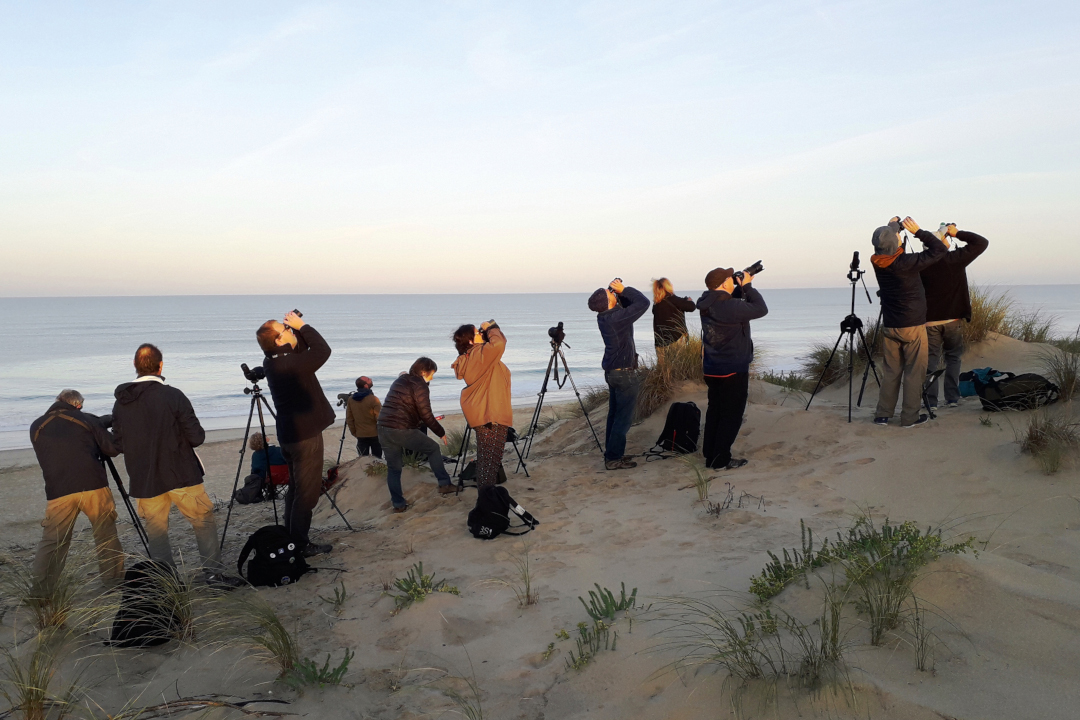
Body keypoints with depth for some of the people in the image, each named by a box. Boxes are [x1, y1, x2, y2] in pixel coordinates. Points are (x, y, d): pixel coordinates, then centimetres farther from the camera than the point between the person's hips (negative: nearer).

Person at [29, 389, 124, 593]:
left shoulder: (36, 427, 13)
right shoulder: (87, 420, 5)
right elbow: (113, 448, 5)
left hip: (57, 493, 2)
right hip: (94, 487, -2)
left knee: (51, 542, 10)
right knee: (106, 536, 10)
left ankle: (39, 592, 8)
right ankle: (114, 581, 14)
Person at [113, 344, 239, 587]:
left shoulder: (120, 403, 0)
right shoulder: (173, 396, -13)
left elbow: (118, 444, 5)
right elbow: (196, 437, -12)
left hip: (144, 480, 3)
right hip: (181, 476, -3)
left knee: (155, 530, 13)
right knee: (204, 521, 9)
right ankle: (215, 574, 7)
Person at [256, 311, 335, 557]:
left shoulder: (272, 362, 4)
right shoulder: (289, 364, -24)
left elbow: (303, 349, 15)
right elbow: (322, 351, -19)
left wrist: (298, 329, 1)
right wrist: (302, 326, -11)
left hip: (289, 434, 9)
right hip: (305, 435, -9)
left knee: (296, 489, 20)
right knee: (306, 492, 0)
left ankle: (290, 538, 28)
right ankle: (300, 544, 6)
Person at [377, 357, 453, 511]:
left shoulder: (399, 381, 19)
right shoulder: (419, 385, -5)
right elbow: (426, 415, -8)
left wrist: (428, 422, 31)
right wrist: (441, 433, 4)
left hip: (383, 429, 7)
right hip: (402, 430, -7)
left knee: (393, 468, 15)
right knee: (433, 449, 14)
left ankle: (398, 504, 13)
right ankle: (444, 484, 14)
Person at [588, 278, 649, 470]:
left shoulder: (603, 316, 2)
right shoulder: (617, 318, -24)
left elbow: (625, 303, 18)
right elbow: (643, 303, -22)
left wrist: (618, 291, 0)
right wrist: (624, 289, -14)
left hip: (612, 371, 9)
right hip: (624, 372, -9)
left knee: (614, 414, 16)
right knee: (624, 416, -2)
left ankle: (611, 454, 23)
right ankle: (614, 458, 1)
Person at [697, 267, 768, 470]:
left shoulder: (707, 305, 4)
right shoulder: (729, 306, -23)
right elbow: (761, 309, -15)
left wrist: (742, 288, 9)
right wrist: (747, 286, -7)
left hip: (711, 369, 8)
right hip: (733, 370, -8)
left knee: (714, 411, 15)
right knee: (732, 414, 1)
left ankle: (710, 455, 21)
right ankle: (721, 460, 4)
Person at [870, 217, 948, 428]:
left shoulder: (878, 263, -4)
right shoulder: (907, 262, -20)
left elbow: (887, 250, 20)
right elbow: (939, 250, -12)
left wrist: (890, 228, 10)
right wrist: (917, 231, -10)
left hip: (889, 326, 5)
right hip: (913, 326, -5)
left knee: (891, 371, 13)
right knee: (914, 372, 5)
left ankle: (882, 414, 14)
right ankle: (910, 417, 9)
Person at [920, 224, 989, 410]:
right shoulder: (955, 259, -10)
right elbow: (982, 243, -1)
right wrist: (957, 233, 1)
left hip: (929, 320, 0)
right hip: (952, 319, 0)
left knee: (931, 360, 5)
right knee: (953, 358, 14)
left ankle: (931, 401, 0)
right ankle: (952, 398, 12)